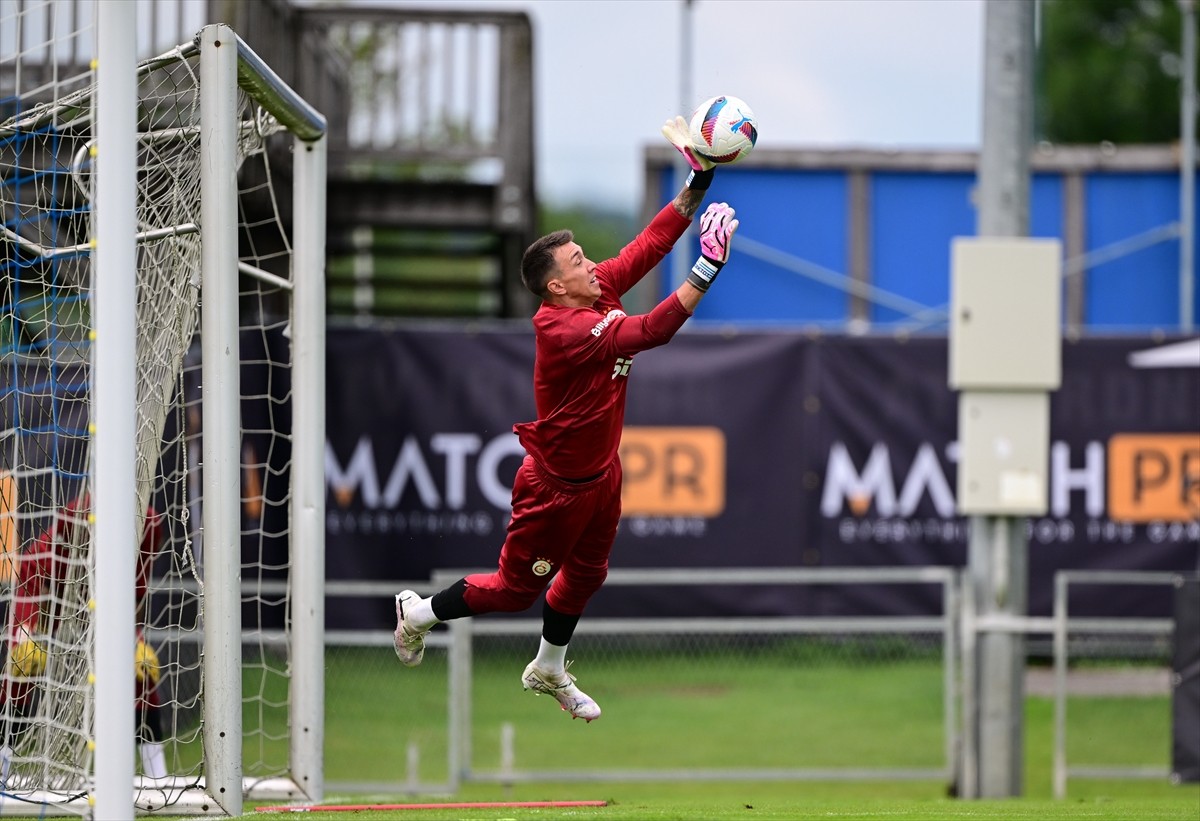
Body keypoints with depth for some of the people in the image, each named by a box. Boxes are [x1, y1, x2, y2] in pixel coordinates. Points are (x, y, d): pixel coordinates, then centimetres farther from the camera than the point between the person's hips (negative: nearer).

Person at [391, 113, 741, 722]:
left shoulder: (600, 291, -8)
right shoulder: (561, 328, -34)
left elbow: (652, 243, -7)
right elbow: (650, 332, -43)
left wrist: (699, 178, -18)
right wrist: (708, 268, -46)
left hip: (601, 474, 8)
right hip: (556, 483, -8)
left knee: (585, 576, 24)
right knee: (517, 587, 8)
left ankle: (550, 671, 45)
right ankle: (419, 612, 31)